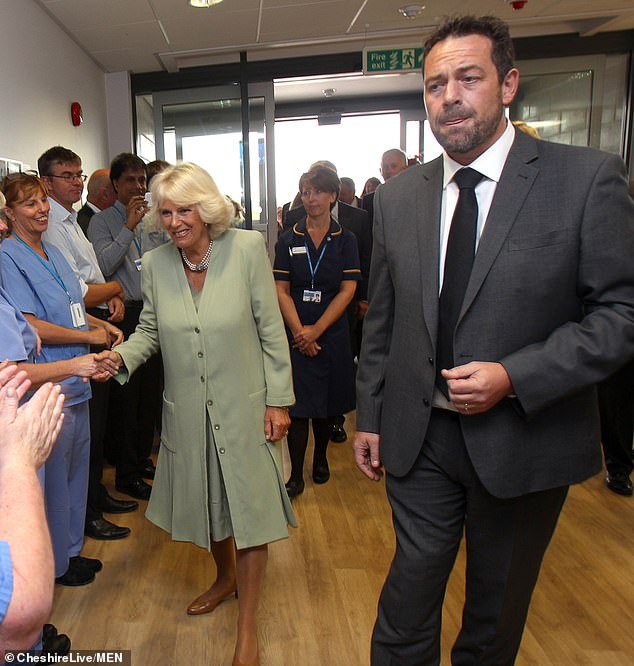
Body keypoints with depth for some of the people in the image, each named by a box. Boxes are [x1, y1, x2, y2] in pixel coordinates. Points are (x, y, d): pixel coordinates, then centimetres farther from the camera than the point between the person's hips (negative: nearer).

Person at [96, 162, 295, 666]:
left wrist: (278, 400, -9)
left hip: (244, 408, -3)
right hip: (188, 412, 4)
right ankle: (226, 577, 51)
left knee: (248, 508, 5)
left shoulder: (248, 248, -11)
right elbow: (150, 330, 7)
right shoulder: (156, 264, -2)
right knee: (207, 504, 20)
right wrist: (120, 356, -14)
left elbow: (270, 328, -8)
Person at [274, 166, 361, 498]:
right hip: (296, 334, 0)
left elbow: (347, 290, -5)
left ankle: (320, 458, 33)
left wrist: (316, 329, -13)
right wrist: (300, 332, -12)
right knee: (298, 404, -2)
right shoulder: (288, 240, 3)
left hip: (331, 332, 1)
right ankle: (296, 475, 8)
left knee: (328, 401, 12)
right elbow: (281, 290, -2)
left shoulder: (345, 240, 2)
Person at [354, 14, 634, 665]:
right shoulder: (396, 196, 1)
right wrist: (370, 416, 7)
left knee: (497, 607, 21)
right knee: (410, 594, 14)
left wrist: (513, 377, -21)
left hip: (523, 441, -1)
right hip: (419, 439, 2)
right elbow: (381, 320, 6)